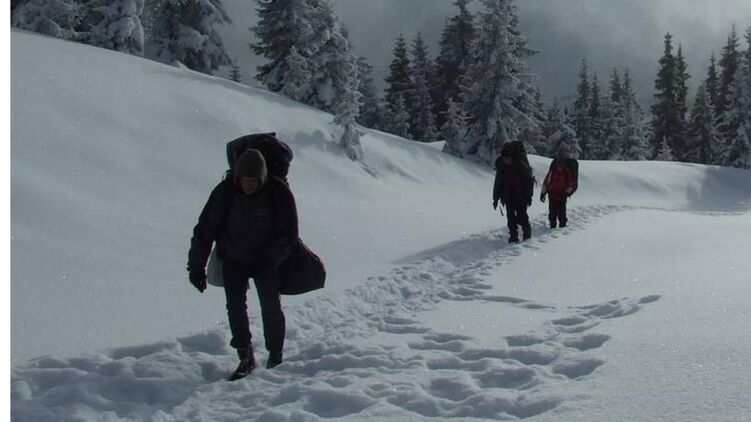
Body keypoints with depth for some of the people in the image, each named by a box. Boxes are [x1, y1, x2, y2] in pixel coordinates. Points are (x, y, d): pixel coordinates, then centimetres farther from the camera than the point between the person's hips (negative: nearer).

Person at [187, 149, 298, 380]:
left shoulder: (279, 193, -19)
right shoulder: (225, 192, -18)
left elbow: (288, 235, -10)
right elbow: (204, 230, -11)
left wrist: (267, 260, -19)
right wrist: (196, 267, -12)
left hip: (266, 262, -1)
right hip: (233, 260, 1)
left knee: (271, 308, -4)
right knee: (235, 306, -8)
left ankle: (275, 357, 13)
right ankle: (246, 358, 3)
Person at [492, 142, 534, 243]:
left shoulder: (522, 166, -12)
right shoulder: (501, 168, -1)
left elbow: (529, 182, -6)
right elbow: (497, 184, 8)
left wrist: (529, 196, -8)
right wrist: (495, 198, 7)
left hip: (521, 196, -3)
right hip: (508, 197, 3)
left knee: (521, 216, -5)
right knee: (511, 217, 0)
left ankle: (527, 231, 19)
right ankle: (513, 236, 8)